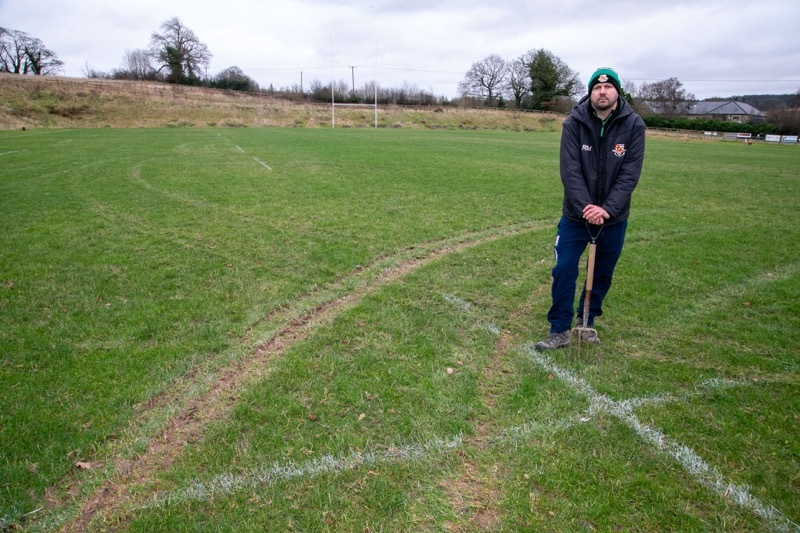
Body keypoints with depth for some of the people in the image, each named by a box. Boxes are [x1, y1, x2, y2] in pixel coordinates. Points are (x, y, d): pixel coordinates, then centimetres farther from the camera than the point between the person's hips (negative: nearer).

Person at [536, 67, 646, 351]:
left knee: (603, 274, 12)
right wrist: (585, 207, -25)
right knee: (564, 270, -5)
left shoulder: (634, 125, -7)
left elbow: (630, 173, -12)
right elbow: (570, 170, -15)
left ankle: (586, 322, 32)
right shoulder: (574, 122, -9)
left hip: (614, 216, 1)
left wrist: (607, 209, -24)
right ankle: (560, 330, 10)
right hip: (576, 214, -1)